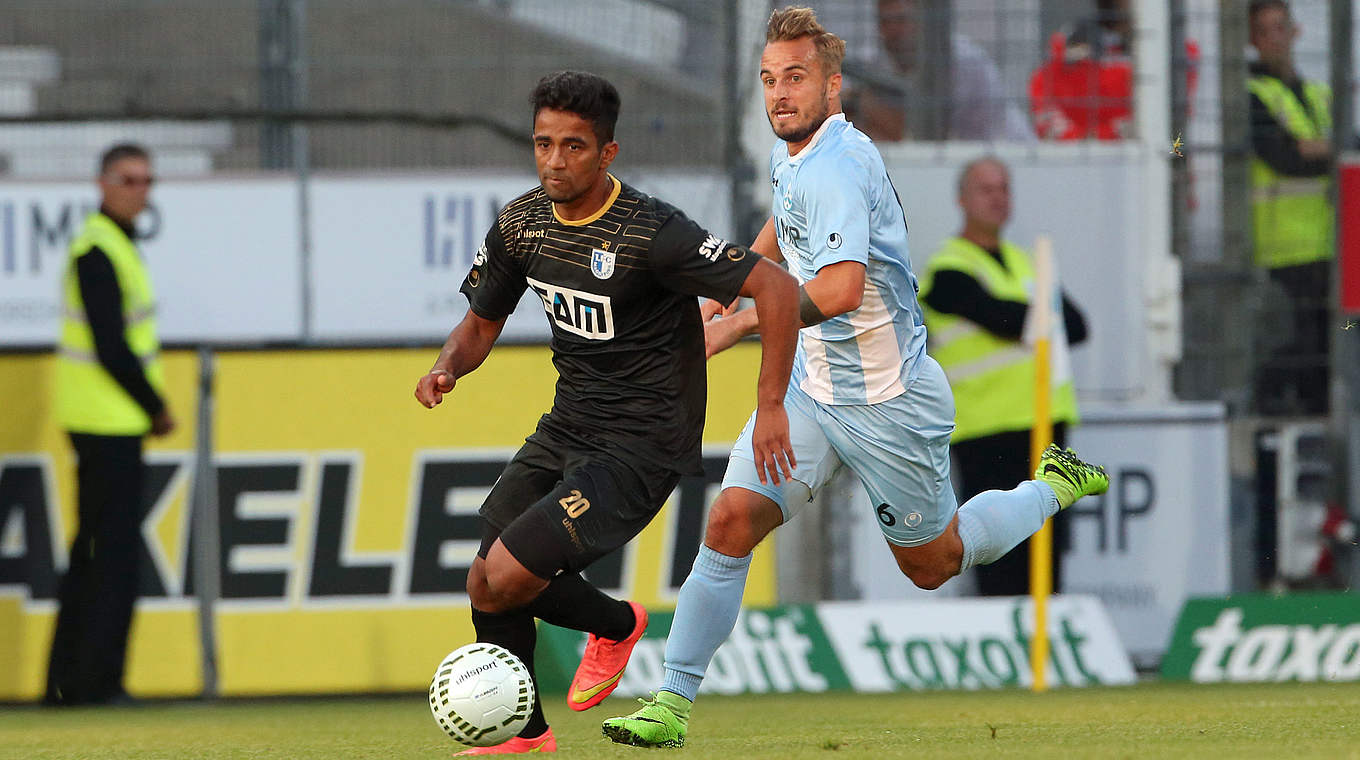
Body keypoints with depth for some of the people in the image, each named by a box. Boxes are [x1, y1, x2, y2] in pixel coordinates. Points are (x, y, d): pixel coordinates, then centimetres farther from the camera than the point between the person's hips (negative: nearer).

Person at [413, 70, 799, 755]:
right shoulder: (522, 224, 0)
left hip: (640, 444, -7)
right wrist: (447, 368, -8)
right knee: (484, 585, 2)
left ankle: (615, 624, 15)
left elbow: (775, 288, -22)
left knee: (507, 580, -16)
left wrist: (770, 408, -22)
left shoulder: (650, 232, -22)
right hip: (565, 428, 7)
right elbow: (481, 322, 15)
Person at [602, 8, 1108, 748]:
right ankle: (671, 705, -11)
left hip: (888, 401, -7)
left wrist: (740, 323, -34)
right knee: (730, 520, -12)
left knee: (932, 564, 13)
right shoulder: (790, 158, 2)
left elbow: (839, 289, -41)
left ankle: (1054, 487, 39)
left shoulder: (838, 167, -27)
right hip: (813, 388, 7)